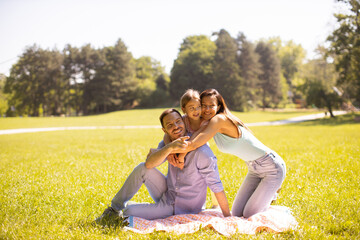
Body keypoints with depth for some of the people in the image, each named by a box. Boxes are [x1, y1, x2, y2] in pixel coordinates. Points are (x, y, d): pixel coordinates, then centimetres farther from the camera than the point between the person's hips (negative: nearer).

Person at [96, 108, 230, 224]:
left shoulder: (202, 152, -25)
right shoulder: (167, 144, -6)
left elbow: (216, 187, -21)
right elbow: (149, 163, -24)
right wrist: (170, 147, -42)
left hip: (181, 210, -5)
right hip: (166, 195, 5)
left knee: (129, 212, -17)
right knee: (142, 168, -19)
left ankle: (122, 210, 21)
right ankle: (115, 208, -3)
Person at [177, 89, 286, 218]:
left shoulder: (219, 119, -26)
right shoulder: (206, 123, 1)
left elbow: (193, 144, -35)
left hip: (272, 167, -8)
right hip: (254, 170, 8)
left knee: (249, 215, -8)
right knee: (236, 214, 6)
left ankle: (270, 194, 18)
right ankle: (266, 192, 29)